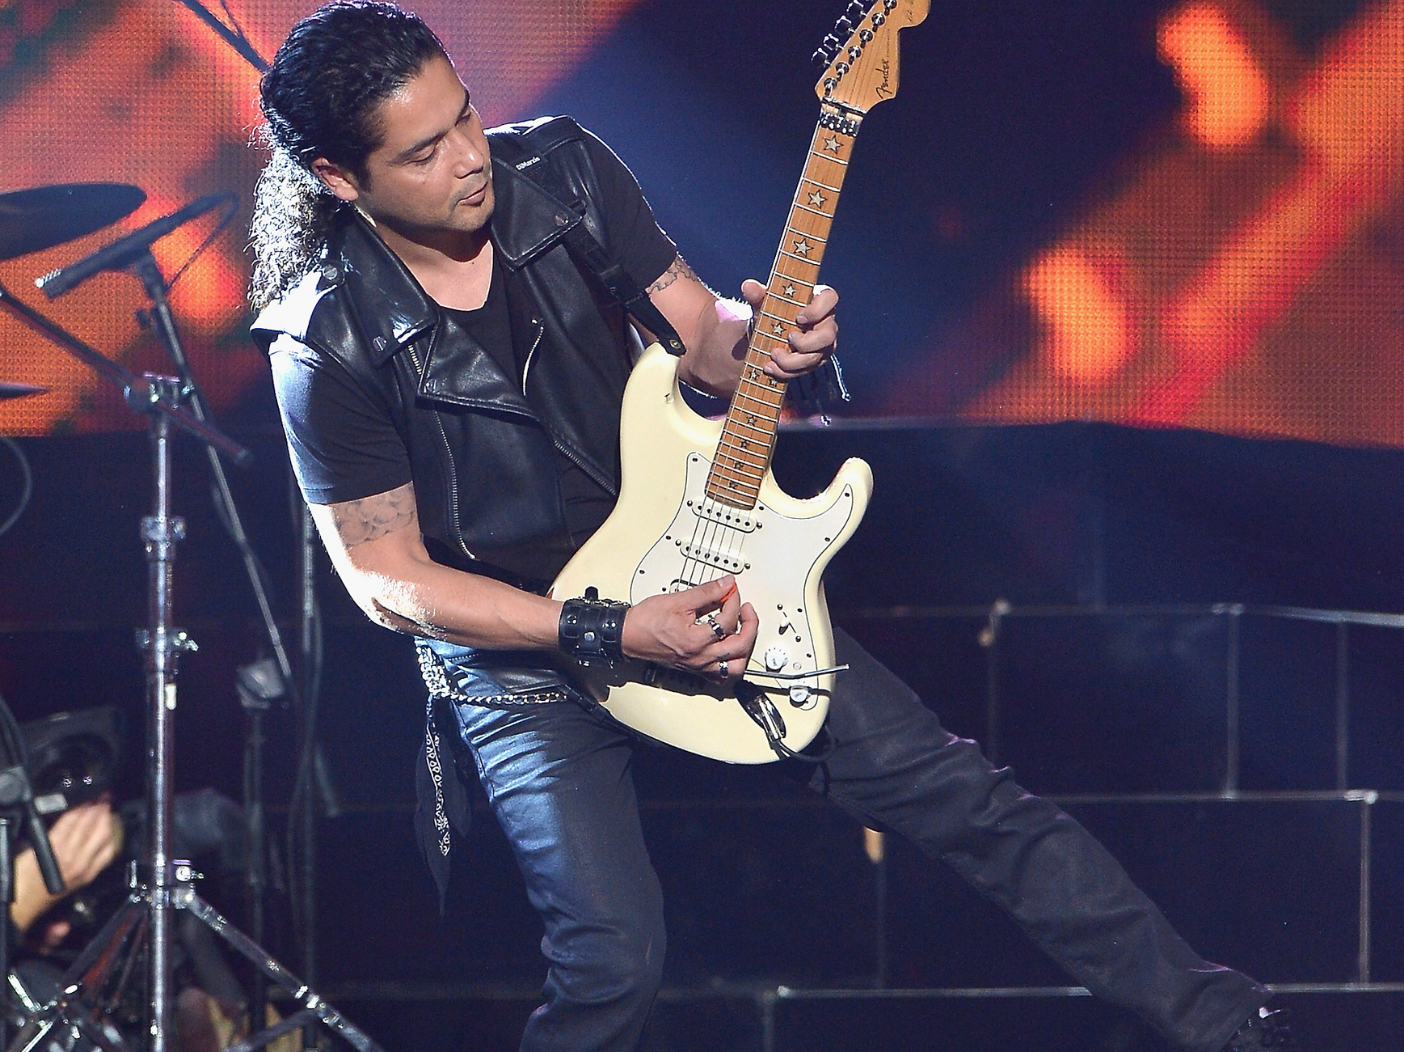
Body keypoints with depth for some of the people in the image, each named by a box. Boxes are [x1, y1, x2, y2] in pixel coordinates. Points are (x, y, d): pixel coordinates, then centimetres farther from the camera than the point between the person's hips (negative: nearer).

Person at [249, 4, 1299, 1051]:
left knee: (946, 785, -1)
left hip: (688, 566, 4)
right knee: (614, 965, -17)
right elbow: (386, 576, -16)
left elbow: (699, 336, 2)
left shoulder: (562, 169, -10)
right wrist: (608, 634, -22)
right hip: (514, 646, -4)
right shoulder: (331, 344, -22)